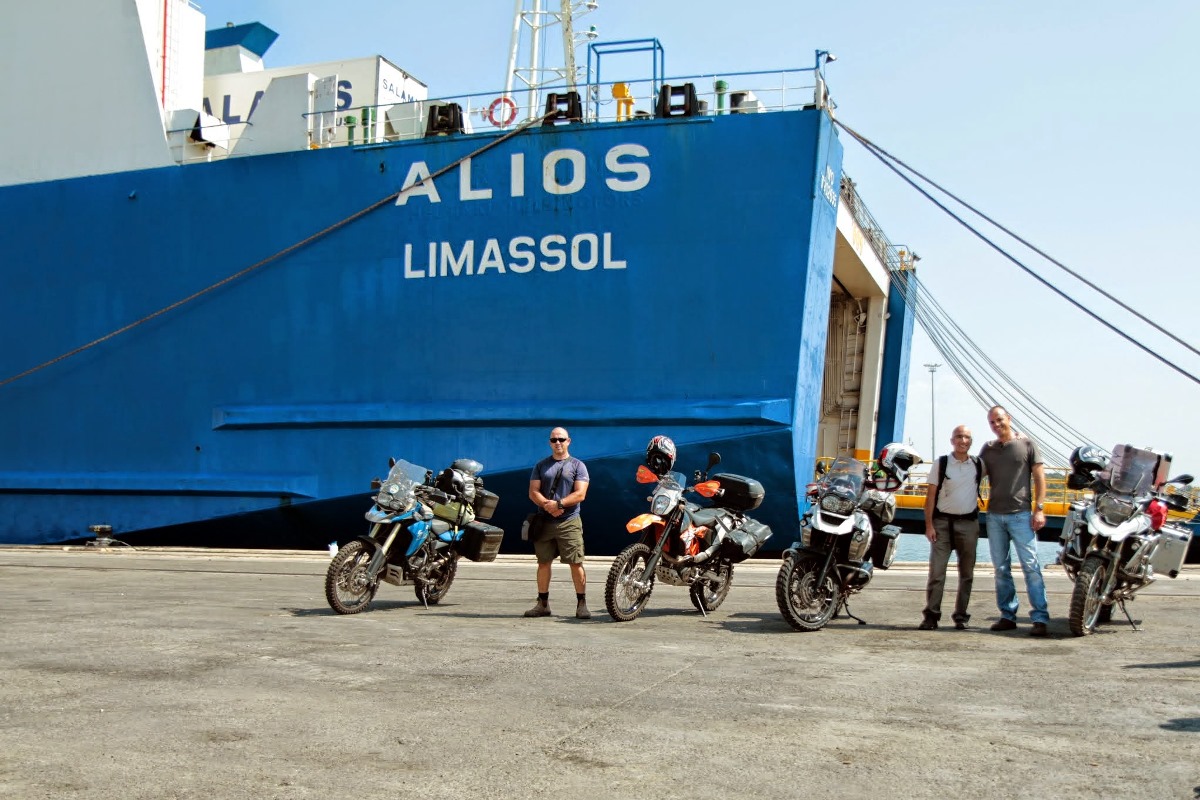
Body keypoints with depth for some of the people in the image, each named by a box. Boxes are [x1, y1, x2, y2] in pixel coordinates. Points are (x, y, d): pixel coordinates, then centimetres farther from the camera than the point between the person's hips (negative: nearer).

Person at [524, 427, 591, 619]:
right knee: (543, 562, 8)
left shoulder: (578, 465, 5)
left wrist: (558, 504, -17)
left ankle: (581, 604, -2)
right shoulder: (541, 465, 13)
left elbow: (580, 494, -6)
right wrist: (548, 506, -14)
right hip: (544, 522, 3)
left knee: (576, 563, -7)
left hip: (569, 522, -3)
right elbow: (533, 492, 4)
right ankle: (543, 604, 17)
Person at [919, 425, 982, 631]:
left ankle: (960, 616, 15)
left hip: (968, 523, 3)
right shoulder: (940, 464, -1)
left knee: (966, 573, 7)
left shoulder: (979, 465, 6)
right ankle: (931, 615, -5)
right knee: (936, 571, -7)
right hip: (942, 522, -3)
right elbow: (930, 495, -1)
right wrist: (929, 524, -8)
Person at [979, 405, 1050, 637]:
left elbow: (1039, 477, 1)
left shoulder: (1026, 444, 2)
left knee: (1031, 566, -8)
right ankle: (1008, 616, 14)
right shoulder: (988, 449, 13)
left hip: (1020, 514, -4)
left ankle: (1040, 618, -7)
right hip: (994, 515, 4)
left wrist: (1039, 509, -7)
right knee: (1001, 568, 7)